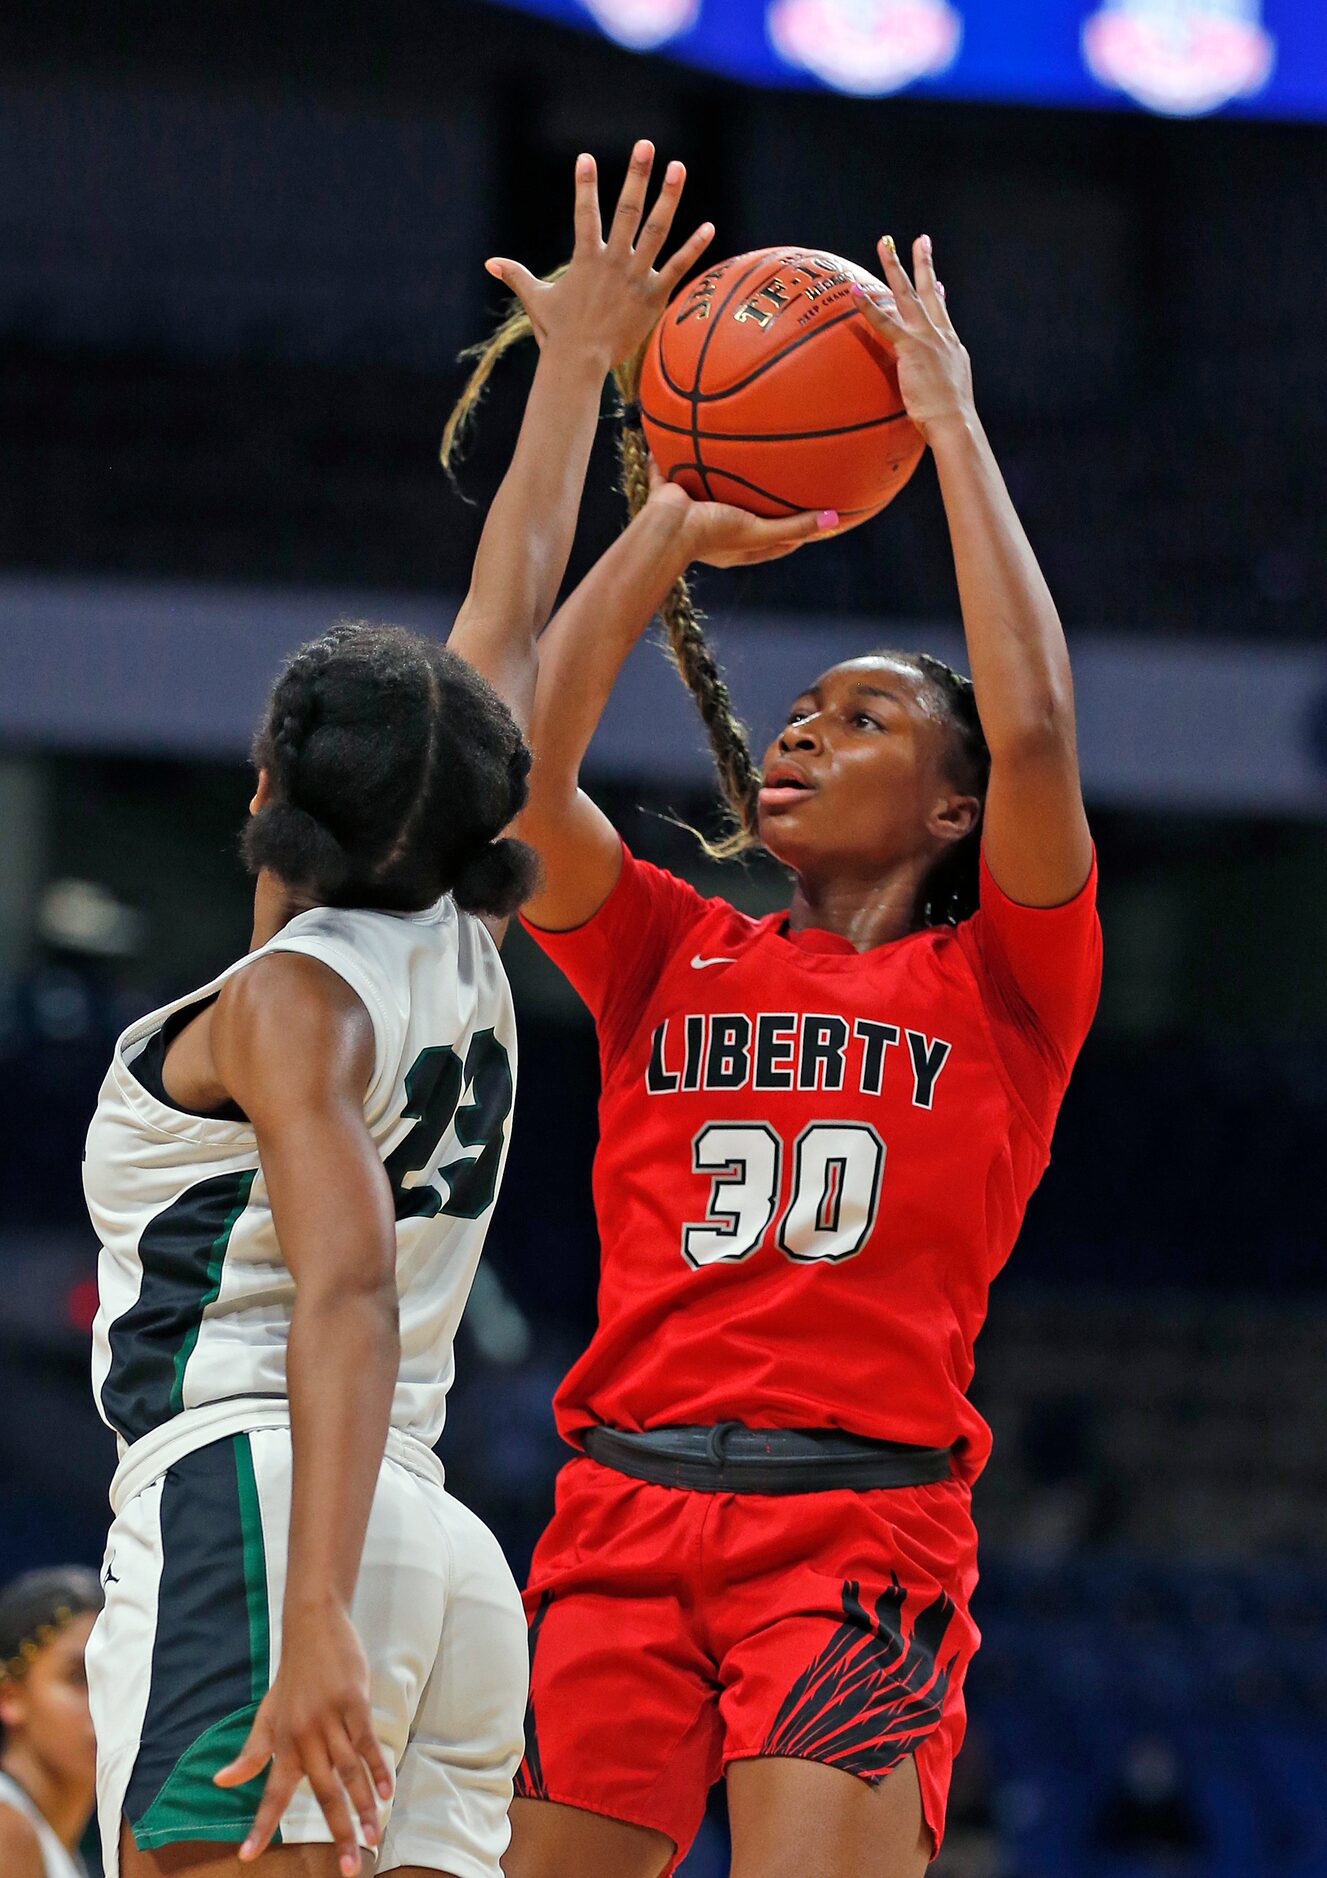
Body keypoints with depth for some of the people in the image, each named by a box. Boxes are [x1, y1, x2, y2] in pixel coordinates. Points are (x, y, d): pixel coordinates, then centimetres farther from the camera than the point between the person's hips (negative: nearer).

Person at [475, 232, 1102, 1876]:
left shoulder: (999, 985, 9)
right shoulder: (673, 959, 18)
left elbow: (1034, 732, -7)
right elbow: (515, 767, 4)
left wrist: (952, 425, 0)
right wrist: (670, 536, 11)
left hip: (860, 1535, -3)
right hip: (623, 1513, 3)